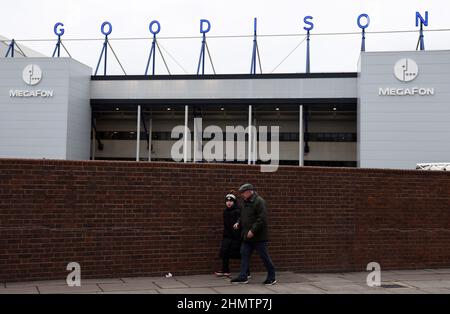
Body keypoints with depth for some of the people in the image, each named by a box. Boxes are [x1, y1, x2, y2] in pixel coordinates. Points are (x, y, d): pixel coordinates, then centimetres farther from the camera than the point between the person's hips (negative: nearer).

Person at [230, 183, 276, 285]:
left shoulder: (259, 201, -15)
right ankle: (243, 277, 13)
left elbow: (262, 219, -22)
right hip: (247, 236, 9)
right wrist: (238, 223, 6)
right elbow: (242, 216, 26)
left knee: (264, 256, 0)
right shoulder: (246, 202, 14)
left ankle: (271, 278, 13)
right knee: (244, 255, 7)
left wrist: (253, 231, -24)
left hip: (258, 236, -9)